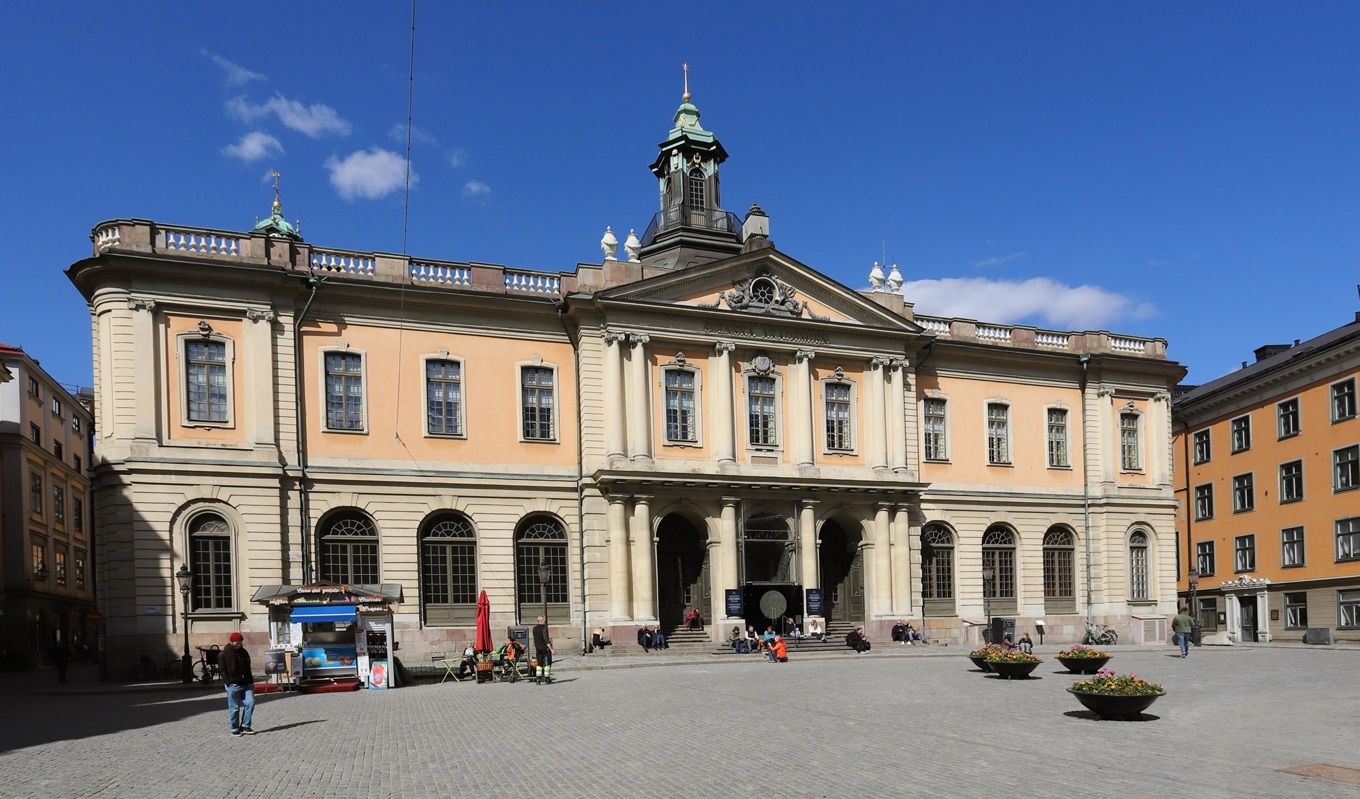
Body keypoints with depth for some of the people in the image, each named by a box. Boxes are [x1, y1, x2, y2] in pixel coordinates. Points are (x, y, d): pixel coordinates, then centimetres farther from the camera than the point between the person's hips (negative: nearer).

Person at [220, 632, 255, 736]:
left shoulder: (243, 652, 13)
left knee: (250, 702, -5)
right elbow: (223, 670, -6)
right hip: (233, 685, -5)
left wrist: (251, 682, 15)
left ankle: (245, 726, 5)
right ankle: (235, 729, 11)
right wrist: (228, 683, -15)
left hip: (246, 684, 5)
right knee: (234, 708, 0)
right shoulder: (225, 654, -4)